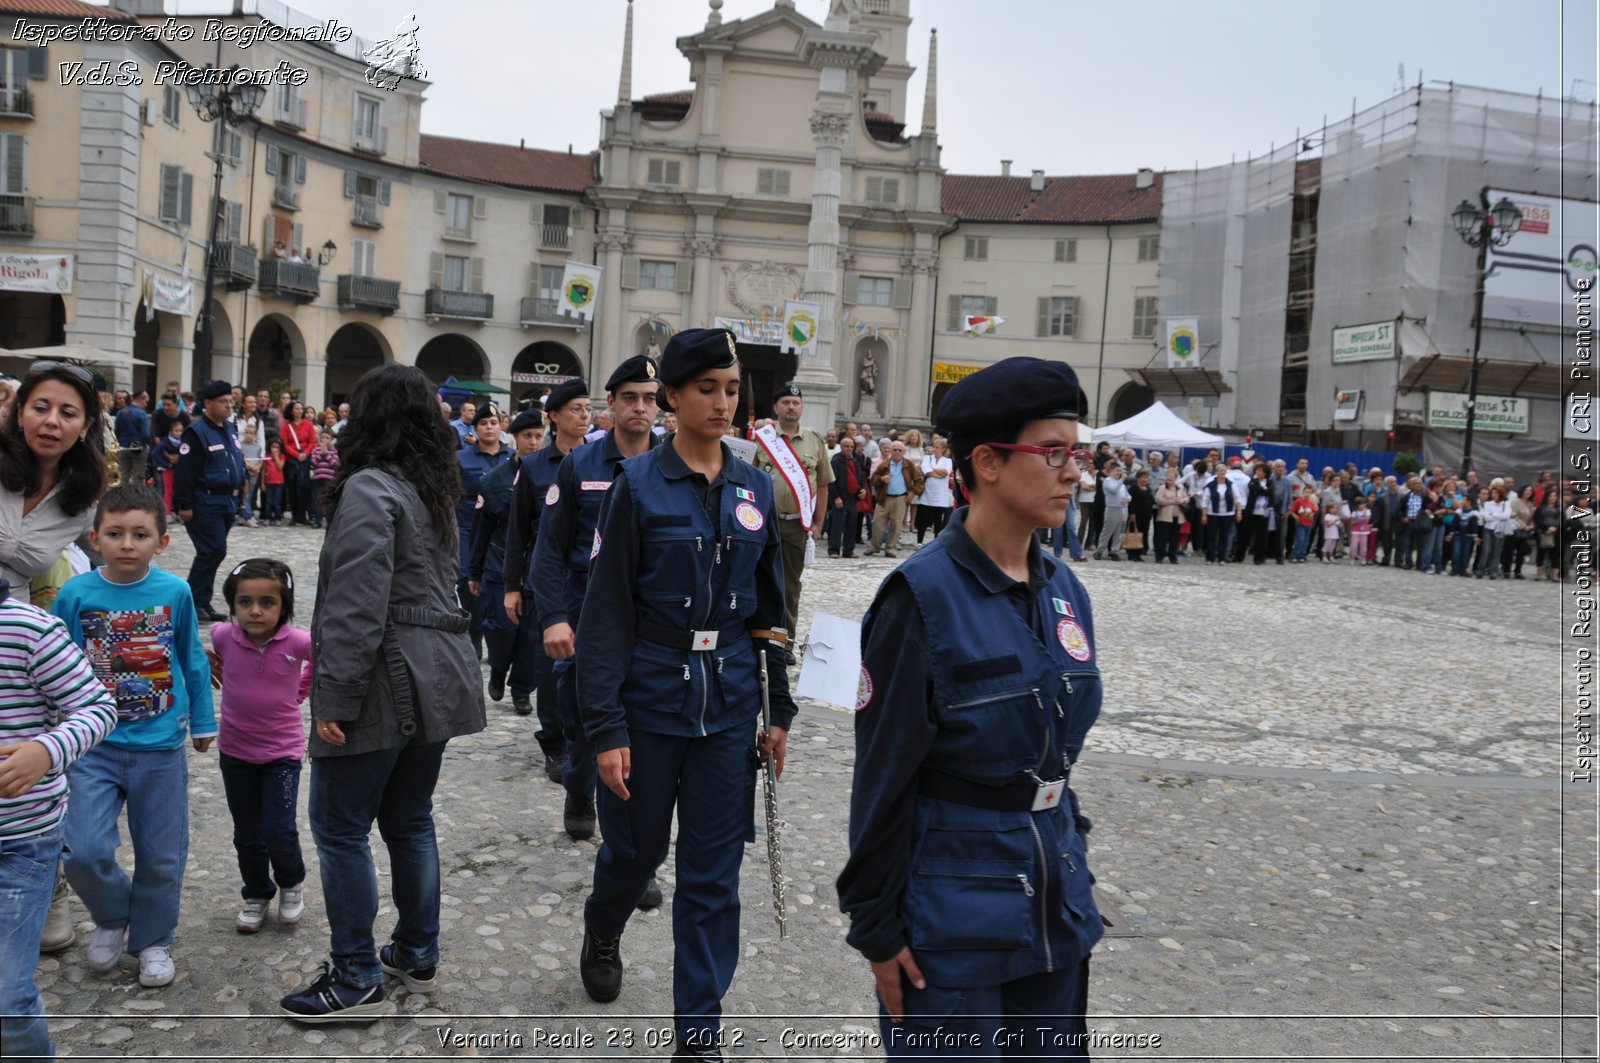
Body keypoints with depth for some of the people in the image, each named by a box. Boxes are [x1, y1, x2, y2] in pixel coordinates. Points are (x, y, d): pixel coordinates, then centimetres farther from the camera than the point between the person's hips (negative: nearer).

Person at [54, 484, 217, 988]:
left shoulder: (175, 592, -6)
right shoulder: (75, 595, -8)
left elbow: (192, 662, 7)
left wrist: (202, 721, 16)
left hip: (161, 746, 1)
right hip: (95, 746, 0)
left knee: (161, 857, 9)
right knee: (85, 852, -9)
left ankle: (152, 940, 32)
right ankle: (112, 917, 23)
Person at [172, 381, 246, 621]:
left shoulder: (229, 428, 14)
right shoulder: (197, 432, -13)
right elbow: (184, 471, -16)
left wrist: (236, 495, 20)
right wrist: (184, 505, -19)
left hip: (227, 501, 8)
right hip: (205, 503, -8)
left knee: (212, 552, 11)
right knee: (214, 551, -11)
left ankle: (202, 602, 18)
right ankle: (193, 601, -1)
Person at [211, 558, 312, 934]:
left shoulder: (298, 642, -21)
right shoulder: (223, 637, -15)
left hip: (282, 751, -2)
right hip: (235, 752, 3)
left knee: (279, 832, -5)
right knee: (247, 833, 14)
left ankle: (292, 885, 24)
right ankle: (257, 895, 36)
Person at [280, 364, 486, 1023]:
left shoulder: (370, 489, -14)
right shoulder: (434, 489, 15)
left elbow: (358, 606, -21)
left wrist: (335, 698, -20)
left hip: (386, 683, -9)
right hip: (435, 680, 9)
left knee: (339, 828, 1)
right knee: (410, 821, 18)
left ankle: (357, 982, 7)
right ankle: (417, 956, 28)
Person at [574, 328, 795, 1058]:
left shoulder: (755, 490, 4)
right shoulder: (639, 484, -8)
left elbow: (769, 607, 10)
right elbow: (606, 612, -9)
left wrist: (780, 710, 10)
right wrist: (605, 727, -13)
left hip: (729, 706, 3)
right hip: (651, 698, -3)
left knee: (713, 876, 6)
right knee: (635, 848, 16)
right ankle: (601, 937, 49)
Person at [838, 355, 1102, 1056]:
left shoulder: (1065, 593, 4)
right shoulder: (922, 596, -16)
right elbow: (883, 778, -13)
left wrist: (1069, 866, 15)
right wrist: (877, 928, -10)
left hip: (1054, 898, 7)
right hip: (952, 910, -6)